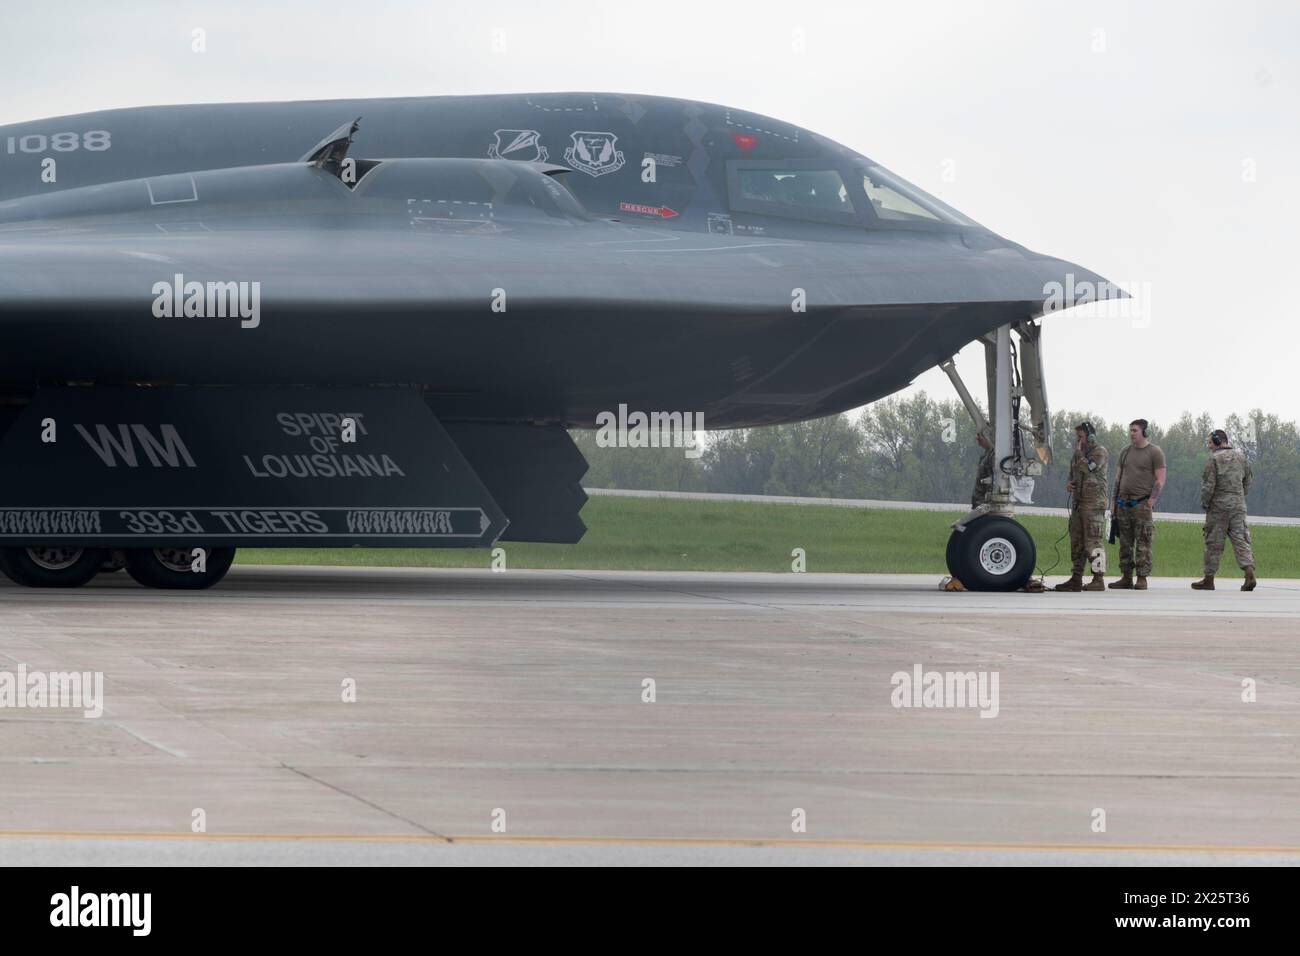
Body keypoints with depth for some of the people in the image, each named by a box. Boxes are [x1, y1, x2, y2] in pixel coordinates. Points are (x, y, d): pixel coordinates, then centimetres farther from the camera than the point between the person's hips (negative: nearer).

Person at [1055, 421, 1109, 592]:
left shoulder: (1100, 452, -6)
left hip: (1094, 504, -8)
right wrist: (1068, 484, 3)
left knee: (1093, 542, -10)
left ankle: (1098, 580, -9)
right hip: (1077, 504, 8)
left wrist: (1078, 451, -10)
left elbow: (1087, 468, -22)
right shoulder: (1077, 455, 17)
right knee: (1076, 542, 7)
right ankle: (1076, 580, 9)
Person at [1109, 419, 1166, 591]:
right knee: (1125, 543, 5)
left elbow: (1160, 480, -5)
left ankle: (1142, 578, -6)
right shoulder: (1125, 452, 17)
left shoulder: (1154, 452, -1)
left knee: (1143, 544, -7)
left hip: (1142, 504, -6)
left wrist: (1151, 502, -13)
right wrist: (1114, 503, 14)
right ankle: (1126, 578, 9)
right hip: (1124, 504, 6)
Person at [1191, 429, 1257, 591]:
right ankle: (1250, 572, -17)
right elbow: (1247, 483, 14)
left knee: (1214, 543, 3)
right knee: (1240, 540, 1)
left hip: (1218, 506, -5)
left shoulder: (1214, 459, -10)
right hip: (1238, 505, 5)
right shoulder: (1241, 457, 9)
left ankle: (1209, 579, 9)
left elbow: (1208, 485, -14)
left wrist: (1204, 503, -1)